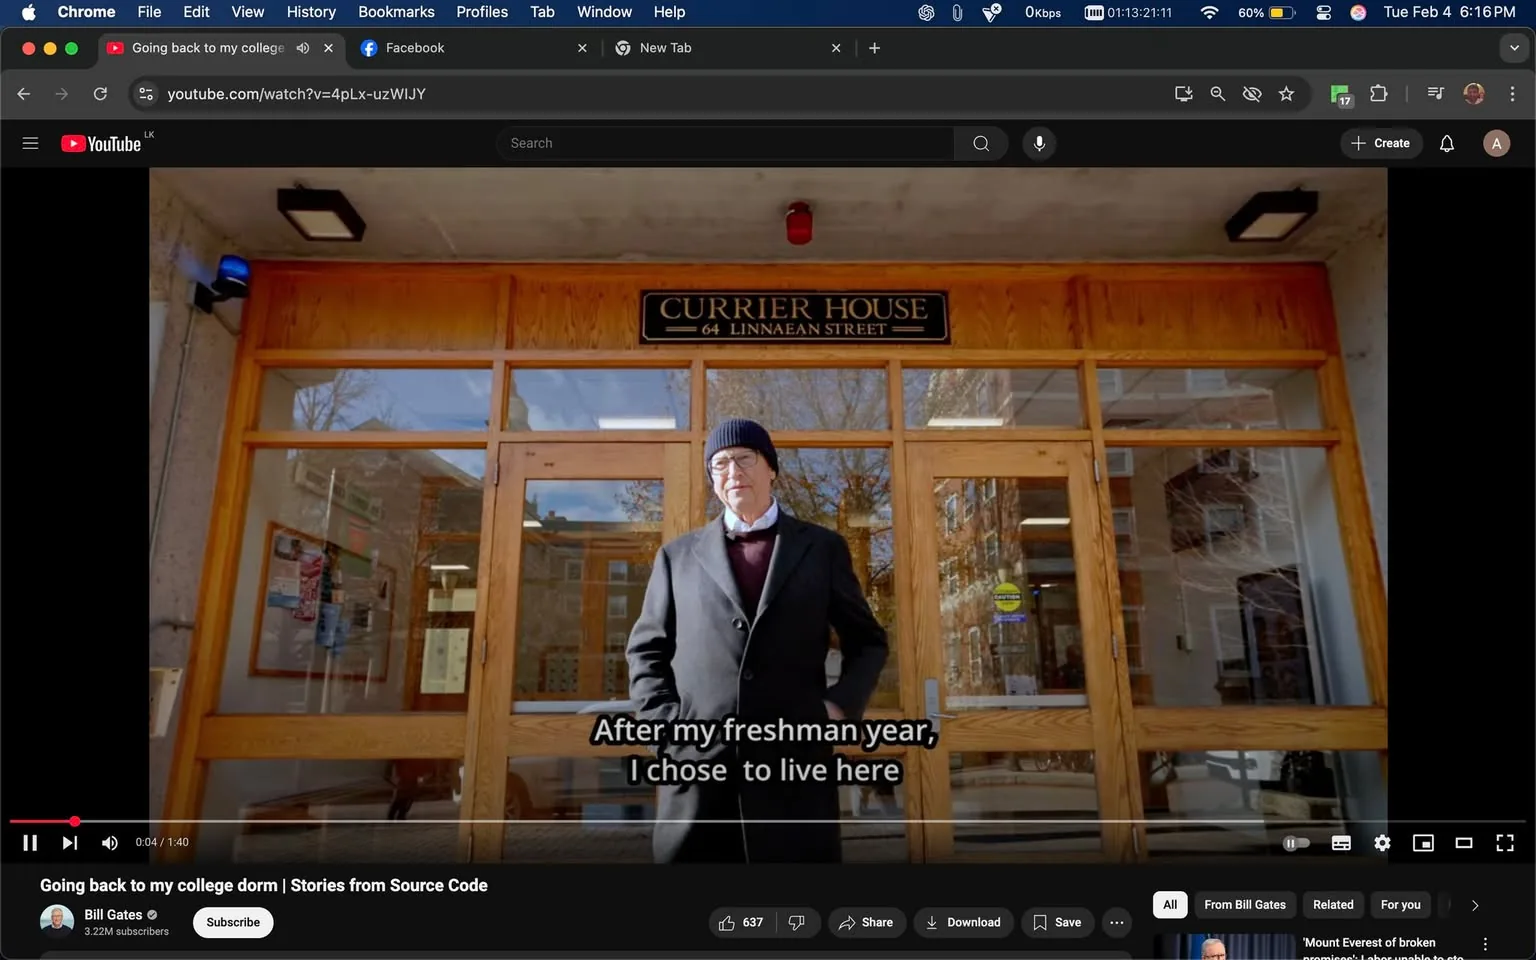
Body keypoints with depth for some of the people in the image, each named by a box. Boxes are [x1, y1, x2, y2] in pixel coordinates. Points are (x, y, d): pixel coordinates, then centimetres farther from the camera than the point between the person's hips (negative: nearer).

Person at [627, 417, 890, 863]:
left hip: (796, 763, 0)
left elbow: (868, 642, 15)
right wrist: (665, 721, 0)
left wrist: (841, 704, -1)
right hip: (696, 764, 1)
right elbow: (646, 649, 15)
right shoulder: (678, 555, 13)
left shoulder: (822, 547, 11)